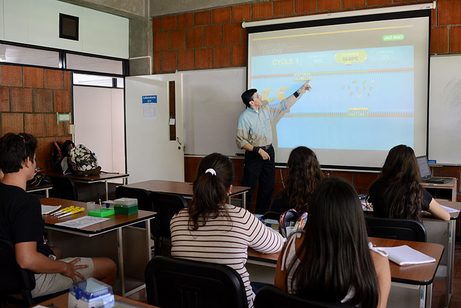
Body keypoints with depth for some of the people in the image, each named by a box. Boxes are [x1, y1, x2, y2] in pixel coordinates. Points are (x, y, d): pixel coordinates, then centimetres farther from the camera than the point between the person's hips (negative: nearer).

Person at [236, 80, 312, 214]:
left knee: (268, 186, 10)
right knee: (249, 187, -5)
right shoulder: (245, 117, -13)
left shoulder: (266, 110, 6)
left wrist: (300, 91, 12)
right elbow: (240, 141, -15)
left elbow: (284, 105, 14)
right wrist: (258, 150, -19)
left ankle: (262, 214, 21)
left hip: (269, 151, 7)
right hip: (253, 154, -6)